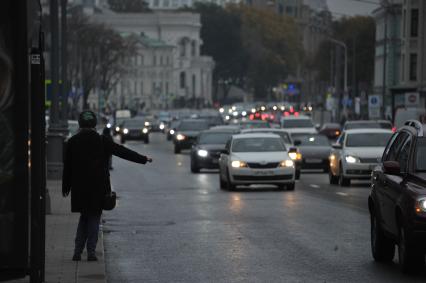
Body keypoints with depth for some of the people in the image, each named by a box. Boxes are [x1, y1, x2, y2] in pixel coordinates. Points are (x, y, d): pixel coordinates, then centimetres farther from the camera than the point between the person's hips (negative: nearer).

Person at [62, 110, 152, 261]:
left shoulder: (72, 142, 0)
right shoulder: (102, 141, -5)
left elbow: (67, 167, 4)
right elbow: (123, 152, 1)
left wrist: (66, 187, 12)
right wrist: (143, 159, 10)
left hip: (79, 187, 2)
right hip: (98, 187, -2)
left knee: (84, 217, 15)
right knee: (94, 217, 6)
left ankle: (78, 251, 9)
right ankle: (91, 251, 0)